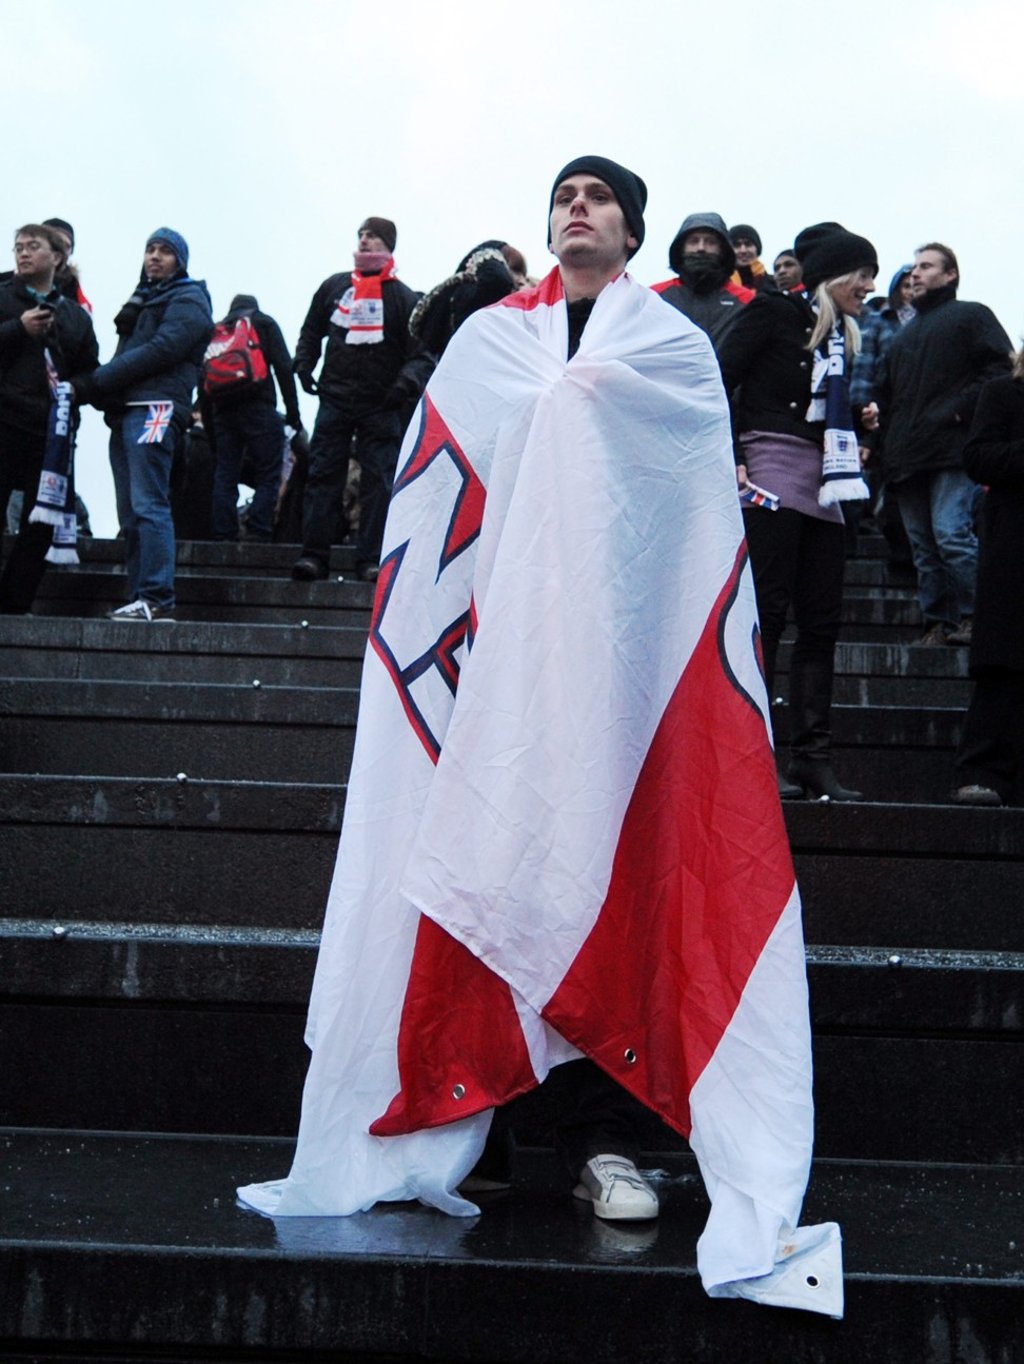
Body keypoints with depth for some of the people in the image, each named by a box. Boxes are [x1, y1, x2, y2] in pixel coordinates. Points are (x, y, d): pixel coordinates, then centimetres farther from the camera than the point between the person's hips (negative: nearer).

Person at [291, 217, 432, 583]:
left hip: (381, 405, -2)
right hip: (334, 398, 2)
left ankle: (372, 559, -4)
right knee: (323, 474, -3)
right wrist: (304, 364, 8)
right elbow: (311, 331, 24)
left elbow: (420, 353, 1)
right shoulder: (334, 286, 12)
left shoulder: (403, 298, 3)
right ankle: (313, 553, -2)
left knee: (379, 480, -5)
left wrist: (406, 381, -18)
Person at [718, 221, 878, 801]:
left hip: (822, 484, 8)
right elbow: (719, 381, -9)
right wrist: (731, 459, -14)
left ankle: (814, 759, 9)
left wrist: (857, 434, 6)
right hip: (771, 475, -8)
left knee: (822, 622, 5)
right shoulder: (775, 312, -2)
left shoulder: (843, 336, 20)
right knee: (768, 612, -8)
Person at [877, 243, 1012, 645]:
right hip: (906, 458, 7)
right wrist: (887, 448, 13)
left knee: (951, 534, -17)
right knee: (923, 547, 4)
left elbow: (1001, 369, -5)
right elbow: (886, 396, 29)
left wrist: (960, 409, -14)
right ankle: (937, 623, 6)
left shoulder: (971, 316, 7)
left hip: (952, 449, -7)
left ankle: (975, 615, -10)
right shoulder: (903, 335, 29)